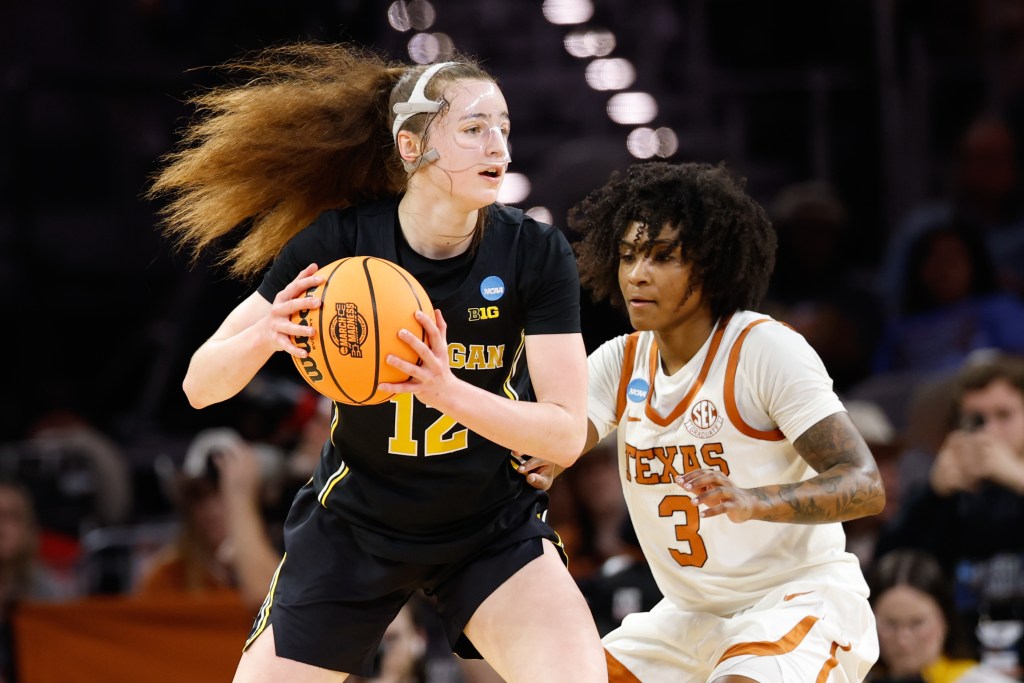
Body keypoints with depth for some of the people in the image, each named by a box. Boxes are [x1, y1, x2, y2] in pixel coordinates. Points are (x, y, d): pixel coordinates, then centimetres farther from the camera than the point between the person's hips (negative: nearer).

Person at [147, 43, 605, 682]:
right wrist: (265, 334, -37)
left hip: (493, 527, 0)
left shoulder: (537, 252, -15)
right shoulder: (338, 240, -17)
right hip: (355, 526, 0)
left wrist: (450, 391, -38)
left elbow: (567, 432, -19)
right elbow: (201, 384, -14)